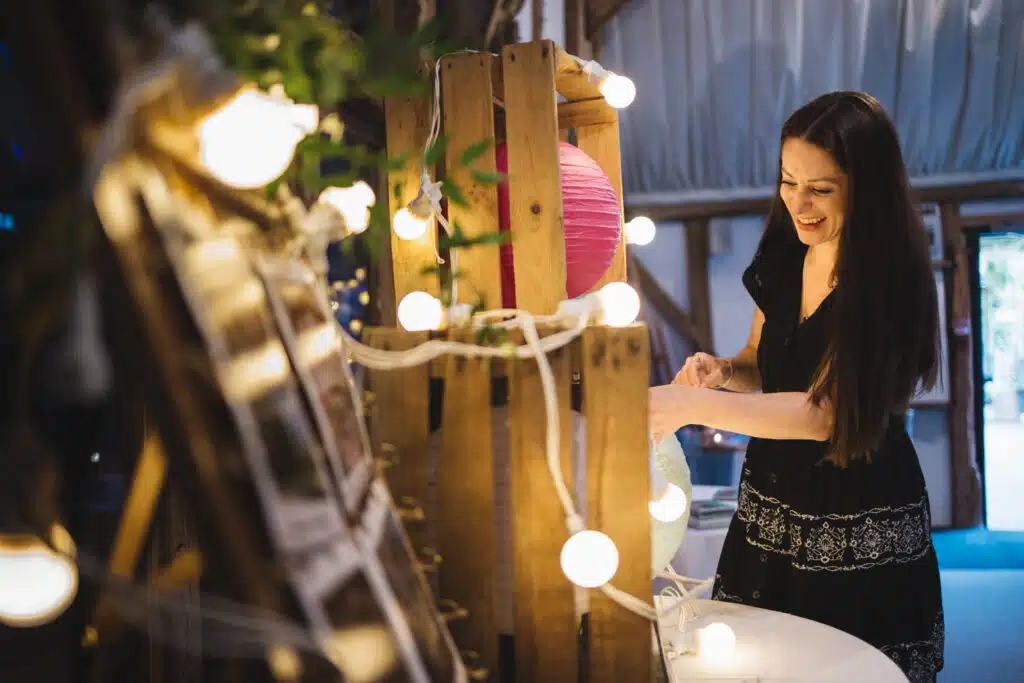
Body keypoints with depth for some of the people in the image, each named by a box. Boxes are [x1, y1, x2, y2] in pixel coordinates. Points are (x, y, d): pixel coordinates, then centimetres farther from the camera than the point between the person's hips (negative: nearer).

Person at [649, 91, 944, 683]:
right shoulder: (782, 261, 1)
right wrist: (722, 370, -9)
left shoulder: (892, 280, -19)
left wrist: (695, 405, -34)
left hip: (860, 535, -6)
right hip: (771, 507, 6)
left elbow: (824, 412, -25)